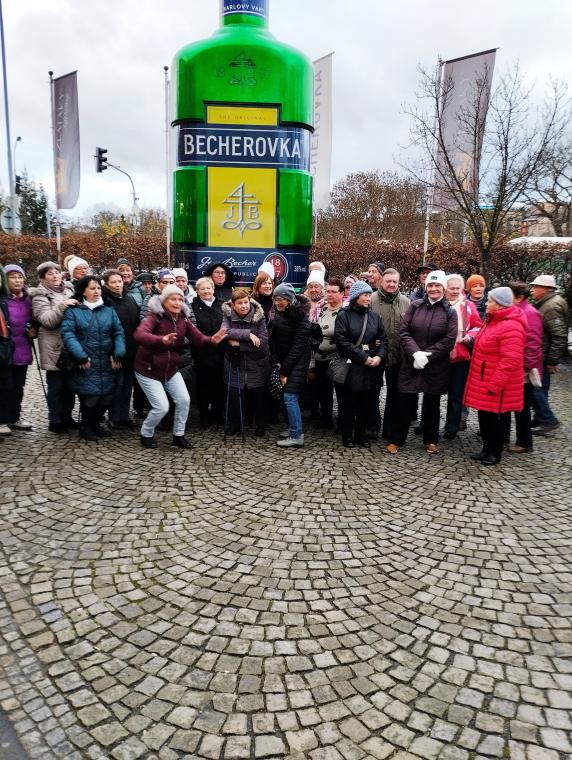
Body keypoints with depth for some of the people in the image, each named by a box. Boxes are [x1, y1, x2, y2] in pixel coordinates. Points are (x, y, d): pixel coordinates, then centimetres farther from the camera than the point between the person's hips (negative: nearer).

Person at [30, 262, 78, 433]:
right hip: (54, 348, -5)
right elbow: (47, 320, -17)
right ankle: (55, 421, 13)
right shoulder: (40, 296, -4)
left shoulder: (69, 289, 11)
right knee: (56, 386, 2)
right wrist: (62, 305, -26)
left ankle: (66, 417, 26)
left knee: (70, 384, 12)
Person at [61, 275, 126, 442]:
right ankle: (85, 427, 17)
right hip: (86, 365, -4)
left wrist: (118, 354, -7)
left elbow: (118, 332, 6)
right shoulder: (73, 311, 1)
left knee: (107, 397, 5)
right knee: (90, 397, -8)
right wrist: (81, 356, -19)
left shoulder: (108, 310, 12)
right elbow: (68, 335, -9)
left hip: (107, 365, 4)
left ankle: (95, 423, 31)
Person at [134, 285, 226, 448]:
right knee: (162, 407, -9)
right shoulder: (154, 317, -20)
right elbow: (139, 335, -38)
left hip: (171, 368, 6)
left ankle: (178, 435, 20)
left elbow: (198, 338, -6)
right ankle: (146, 434, 18)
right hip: (148, 369, -6)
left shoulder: (183, 319, -1)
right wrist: (161, 340, -57)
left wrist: (212, 340, -29)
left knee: (184, 400, 0)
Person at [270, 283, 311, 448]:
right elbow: (273, 339, 4)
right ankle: (293, 428, 25)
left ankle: (297, 437, -4)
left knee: (290, 397, -10)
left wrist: (285, 370, -16)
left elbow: (298, 346, -18)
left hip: (297, 362, -7)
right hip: (284, 360, 7)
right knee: (288, 396, 10)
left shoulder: (300, 317, -16)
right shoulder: (278, 313, 4)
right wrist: (276, 362, -7)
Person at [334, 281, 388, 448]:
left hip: (370, 369, 4)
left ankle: (361, 435, 21)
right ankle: (347, 436, 16)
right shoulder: (343, 316, -4)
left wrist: (379, 356, -10)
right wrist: (363, 357, -17)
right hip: (349, 367, -4)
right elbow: (342, 341, -13)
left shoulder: (374, 316, 10)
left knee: (365, 404, 9)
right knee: (348, 403, 4)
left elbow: (383, 339, 9)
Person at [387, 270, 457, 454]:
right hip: (410, 363, 0)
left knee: (431, 404, 12)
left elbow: (449, 340, -8)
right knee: (404, 402, 4)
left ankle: (430, 441, 26)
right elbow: (403, 331, -3)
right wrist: (415, 353, -17)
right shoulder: (415, 306, 2)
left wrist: (427, 355, -16)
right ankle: (396, 439, 16)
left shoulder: (450, 311, -1)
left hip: (436, 367, 0)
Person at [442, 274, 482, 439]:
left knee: (456, 394, 8)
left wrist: (469, 336, -11)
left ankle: (452, 428, 18)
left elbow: (478, 326, 6)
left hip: (461, 356, 1)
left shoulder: (468, 306, 1)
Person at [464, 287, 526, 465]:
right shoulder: (493, 320, 11)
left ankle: (495, 453, 19)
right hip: (483, 381, 9)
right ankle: (487, 449, 29)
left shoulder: (510, 327, -22)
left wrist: (494, 385, -23)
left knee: (493, 418, 4)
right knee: (484, 416, 16)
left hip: (495, 385, -9)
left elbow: (510, 361, -25)